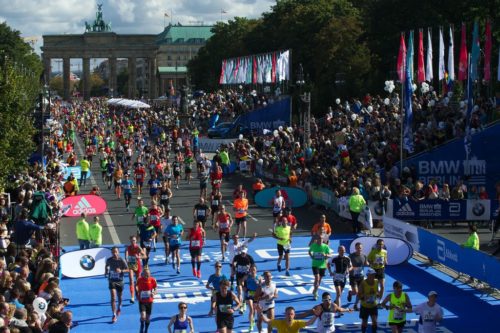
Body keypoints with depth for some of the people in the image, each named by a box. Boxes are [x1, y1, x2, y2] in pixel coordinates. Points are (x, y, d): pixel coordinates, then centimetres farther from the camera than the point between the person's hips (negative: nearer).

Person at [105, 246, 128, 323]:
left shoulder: (122, 260, -11)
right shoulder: (109, 260, -5)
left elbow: (127, 269, -7)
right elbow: (106, 266, 17)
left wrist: (121, 271, -24)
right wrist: (106, 271, 3)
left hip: (120, 281, 0)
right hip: (112, 280, 0)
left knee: (119, 297, 16)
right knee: (113, 298, -14)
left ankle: (119, 308, 50)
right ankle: (114, 315, -13)